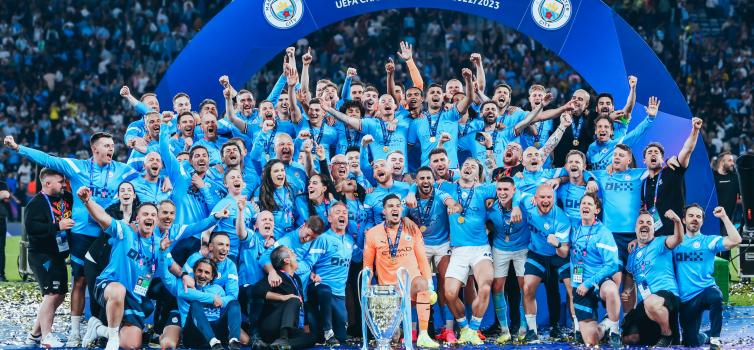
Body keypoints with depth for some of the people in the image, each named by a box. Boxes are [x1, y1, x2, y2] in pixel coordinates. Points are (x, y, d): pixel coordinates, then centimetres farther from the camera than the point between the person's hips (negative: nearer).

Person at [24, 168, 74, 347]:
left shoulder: (66, 198, 9)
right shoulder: (36, 203, -14)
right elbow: (31, 227, -27)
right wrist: (57, 226, -28)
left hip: (58, 255, 9)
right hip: (42, 255, -9)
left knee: (60, 294, 13)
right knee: (52, 294, -13)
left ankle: (36, 330, 25)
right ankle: (46, 337, -8)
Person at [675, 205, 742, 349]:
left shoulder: (709, 241, 3)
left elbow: (735, 240, -12)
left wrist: (724, 217, -14)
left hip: (705, 290, -2)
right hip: (686, 298, 2)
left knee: (715, 296, -41)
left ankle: (714, 338, -23)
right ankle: (704, 336, 38)